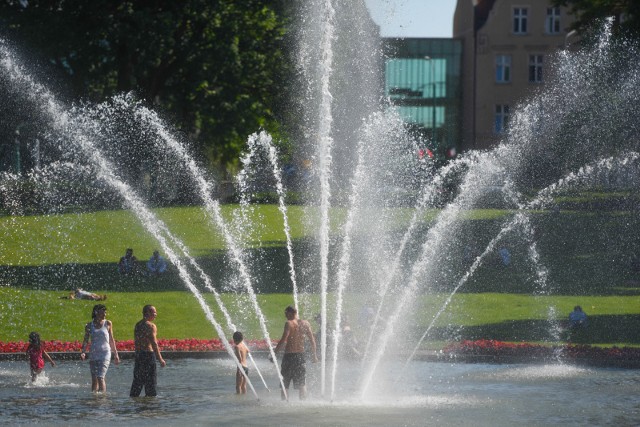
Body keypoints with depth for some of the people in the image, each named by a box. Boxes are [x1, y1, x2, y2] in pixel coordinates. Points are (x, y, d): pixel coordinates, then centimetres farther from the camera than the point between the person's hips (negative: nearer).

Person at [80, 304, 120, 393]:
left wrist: (116, 354, 13)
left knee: (100, 378, -15)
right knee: (94, 379, 6)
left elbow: (111, 340, 11)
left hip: (105, 354, -2)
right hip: (93, 355, 2)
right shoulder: (89, 325, 5)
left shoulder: (108, 324, 4)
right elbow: (86, 340, 6)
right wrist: (83, 352, -10)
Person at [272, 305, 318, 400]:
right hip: (301, 355, 4)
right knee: (302, 383, 11)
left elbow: (283, 341, -17)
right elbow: (312, 340, 8)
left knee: (284, 384, 4)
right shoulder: (305, 323, 5)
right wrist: (314, 355, 16)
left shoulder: (289, 324, -10)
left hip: (289, 355, -4)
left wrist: (274, 352, -11)